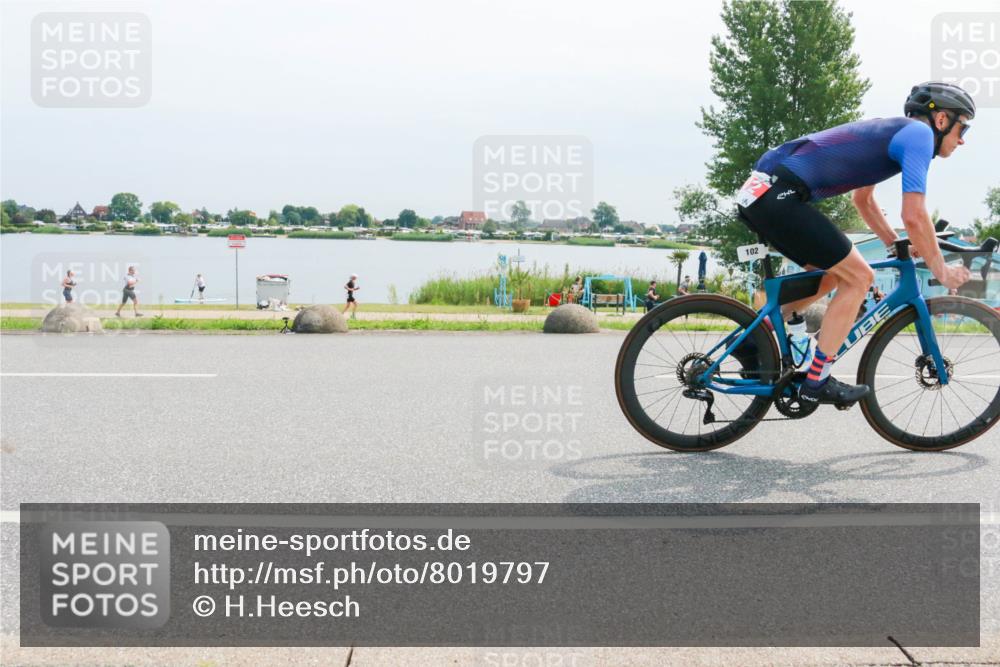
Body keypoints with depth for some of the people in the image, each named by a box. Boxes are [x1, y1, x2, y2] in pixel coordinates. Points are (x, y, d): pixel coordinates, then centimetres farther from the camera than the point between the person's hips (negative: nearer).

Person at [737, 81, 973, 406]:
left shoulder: (889, 131, 26)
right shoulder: (918, 132, -2)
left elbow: (863, 199, 37)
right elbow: (914, 215, -10)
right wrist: (942, 271, 2)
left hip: (758, 192, 10)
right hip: (778, 196, -10)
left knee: (832, 274, 22)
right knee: (858, 277, -1)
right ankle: (817, 382, 2)